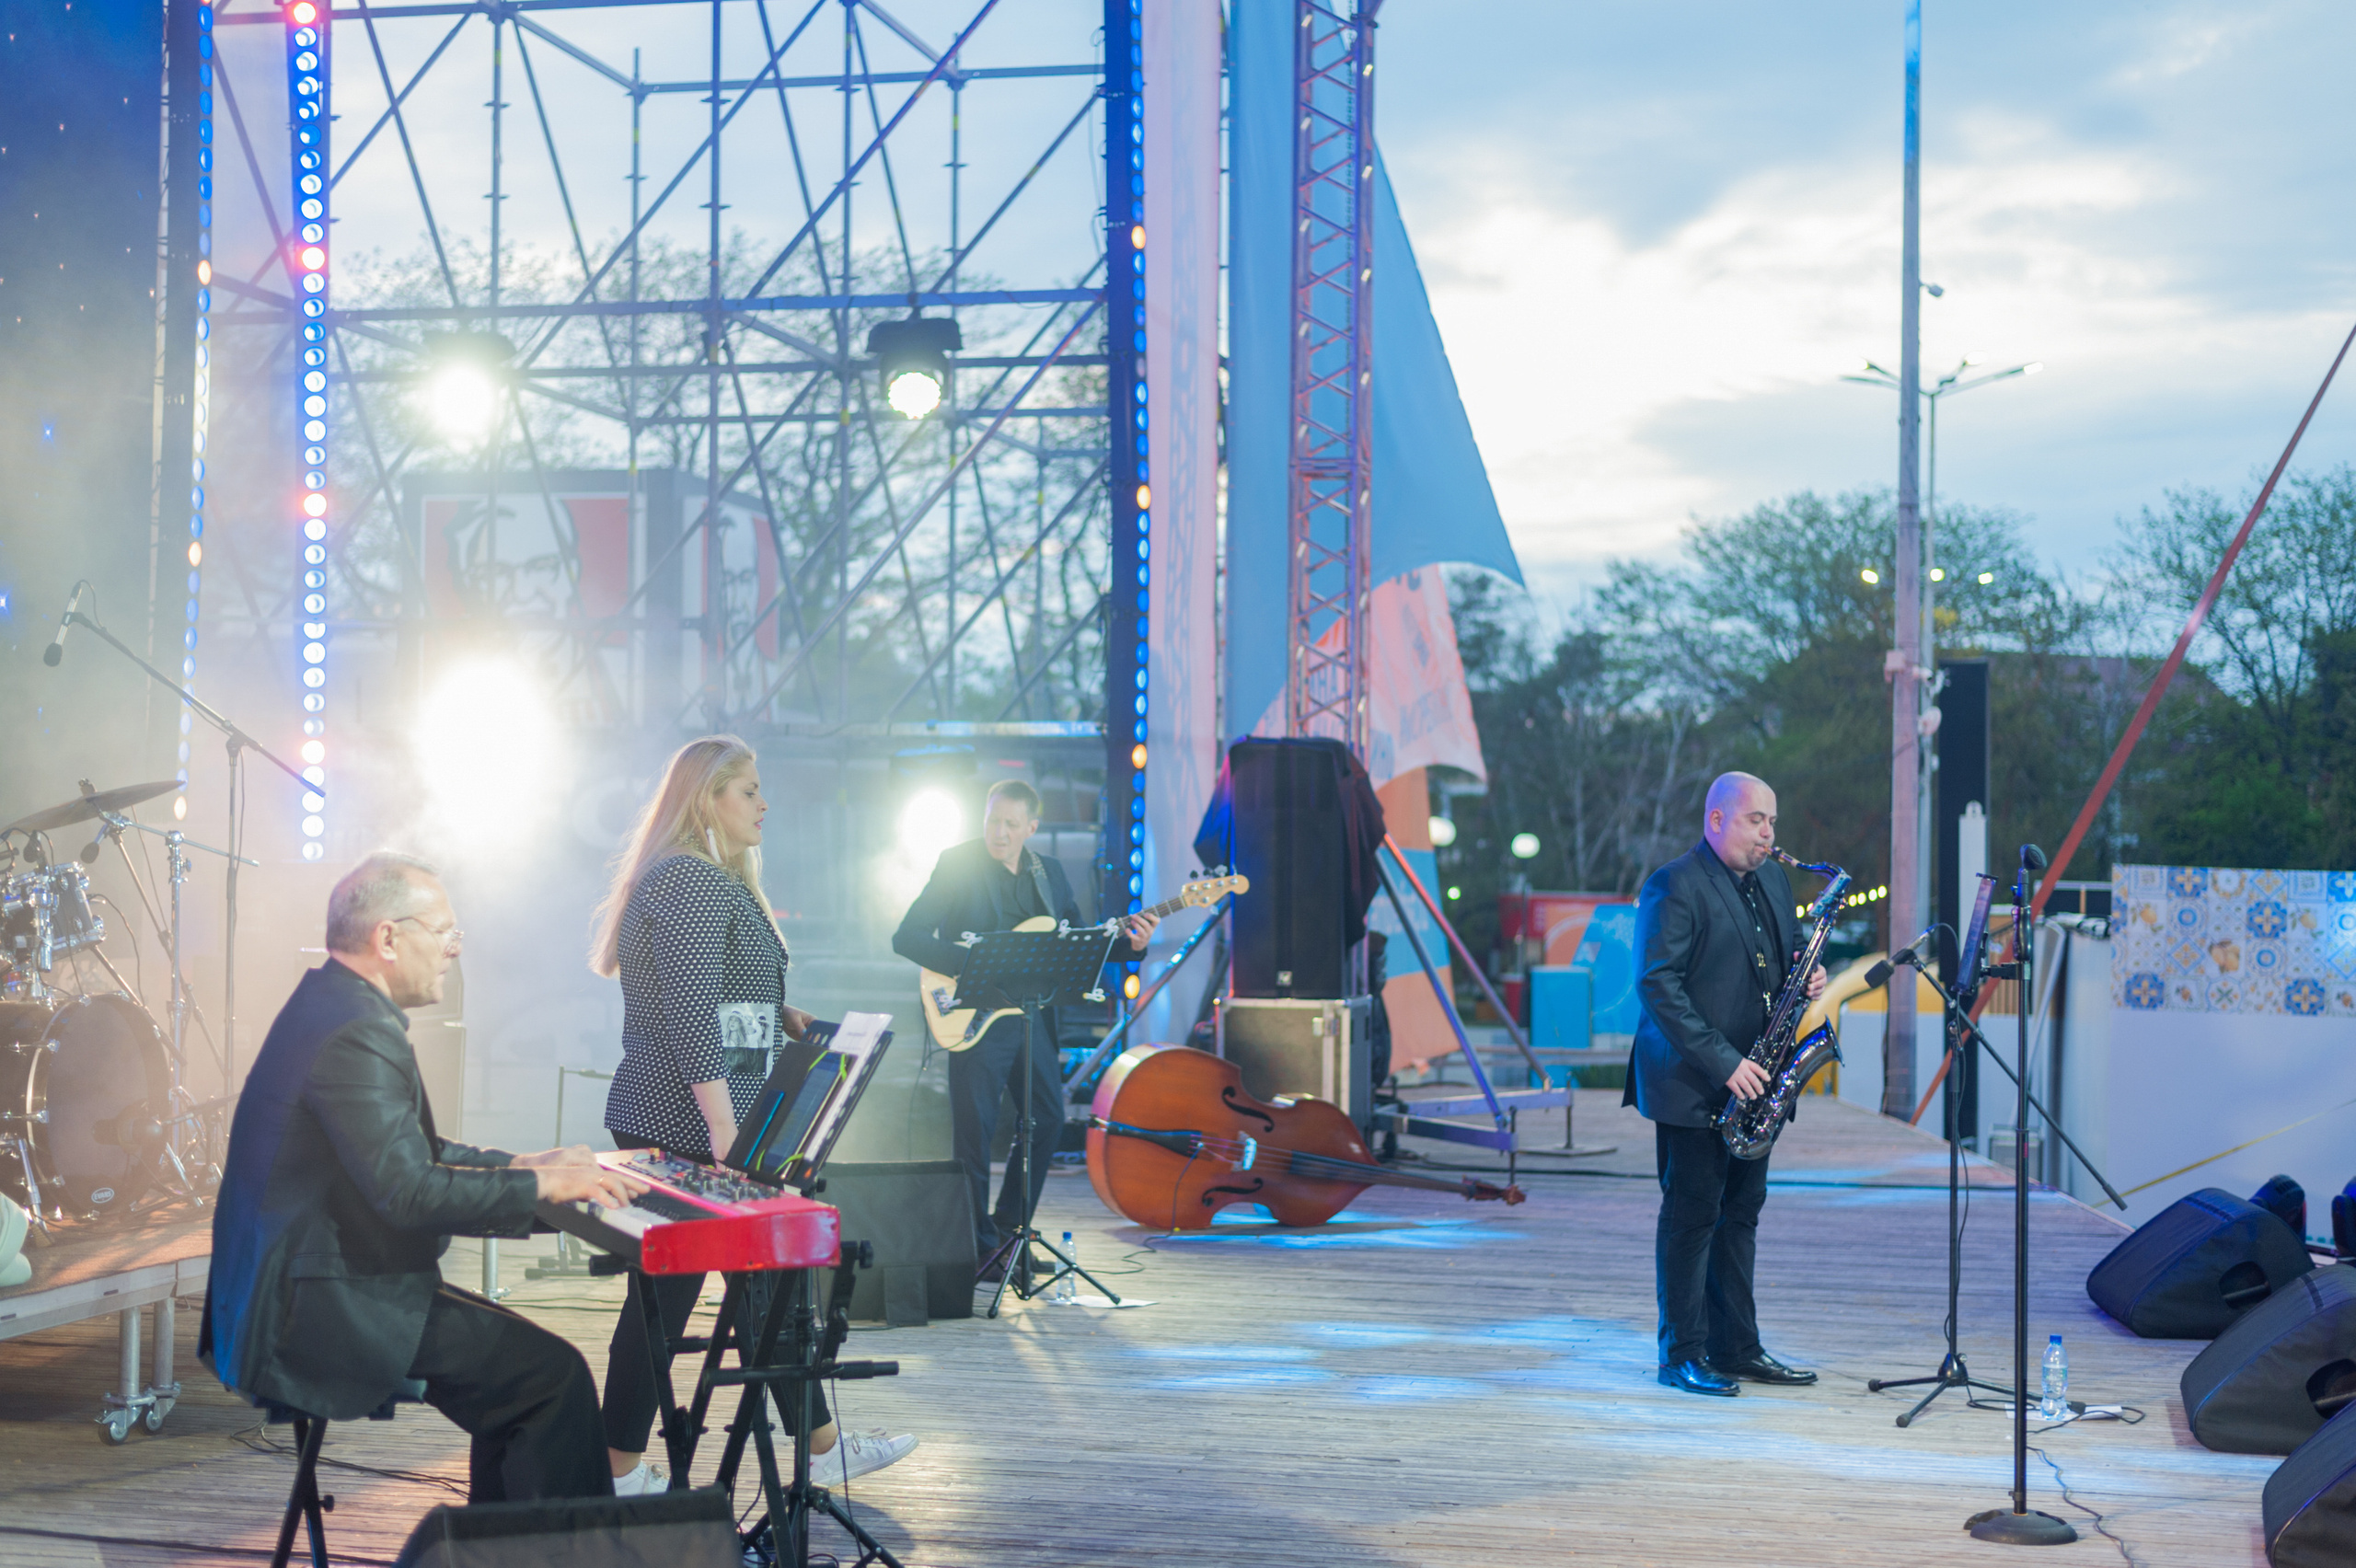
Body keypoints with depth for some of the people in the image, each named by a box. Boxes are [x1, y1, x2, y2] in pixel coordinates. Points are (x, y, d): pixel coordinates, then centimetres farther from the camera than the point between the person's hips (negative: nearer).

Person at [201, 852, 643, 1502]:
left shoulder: (331, 1006, 13)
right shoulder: (357, 1034, -21)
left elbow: (412, 1149, 23)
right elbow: (408, 1193, -27)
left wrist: (519, 1164, 15)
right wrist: (541, 1186, -17)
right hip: (316, 1313, -11)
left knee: (516, 1359, 17)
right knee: (553, 1374, -11)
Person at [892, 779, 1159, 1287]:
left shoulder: (1050, 872, 11)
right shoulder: (957, 864, -6)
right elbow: (906, 937, -12)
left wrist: (1128, 944, -3)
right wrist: (972, 965, -22)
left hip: (1034, 1013, 6)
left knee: (1048, 1120, 8)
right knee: (974, 1131, -4)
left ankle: (1007, 1231, 22)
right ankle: (980, 1251, 7)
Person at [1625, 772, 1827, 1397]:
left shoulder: (1773, 879, 13)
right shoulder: (1673, 887, -13)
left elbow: (1786, 954, 24)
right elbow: (1657, 986, -19)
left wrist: (1805, 978, -1)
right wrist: (1722, 1062, -22)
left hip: (1751, 1081, 8)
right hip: (1692, 1084, -8)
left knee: (1741, 1212, 12)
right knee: (1691, 1215, -2)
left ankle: (1736, 1347, 19)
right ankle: (1682, 1356, 5)